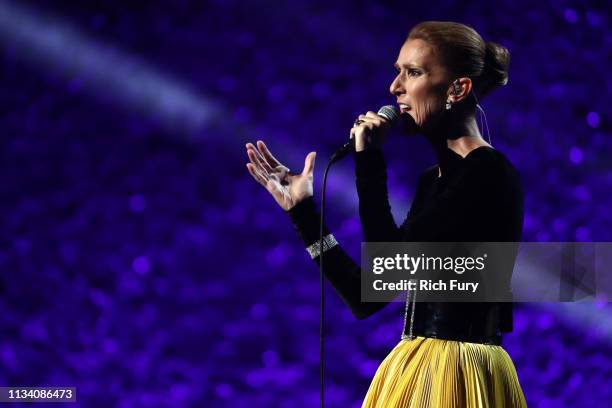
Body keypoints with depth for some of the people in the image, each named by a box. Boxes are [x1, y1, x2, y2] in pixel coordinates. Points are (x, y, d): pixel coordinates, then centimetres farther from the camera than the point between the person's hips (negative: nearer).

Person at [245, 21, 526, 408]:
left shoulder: (489, 172, -13)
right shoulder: (434, 179, 14)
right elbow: (367, 297, 12)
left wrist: (369, 163, -11)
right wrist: (302, 210, 13)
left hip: (460, 373, -8)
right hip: (415, 371, 8)